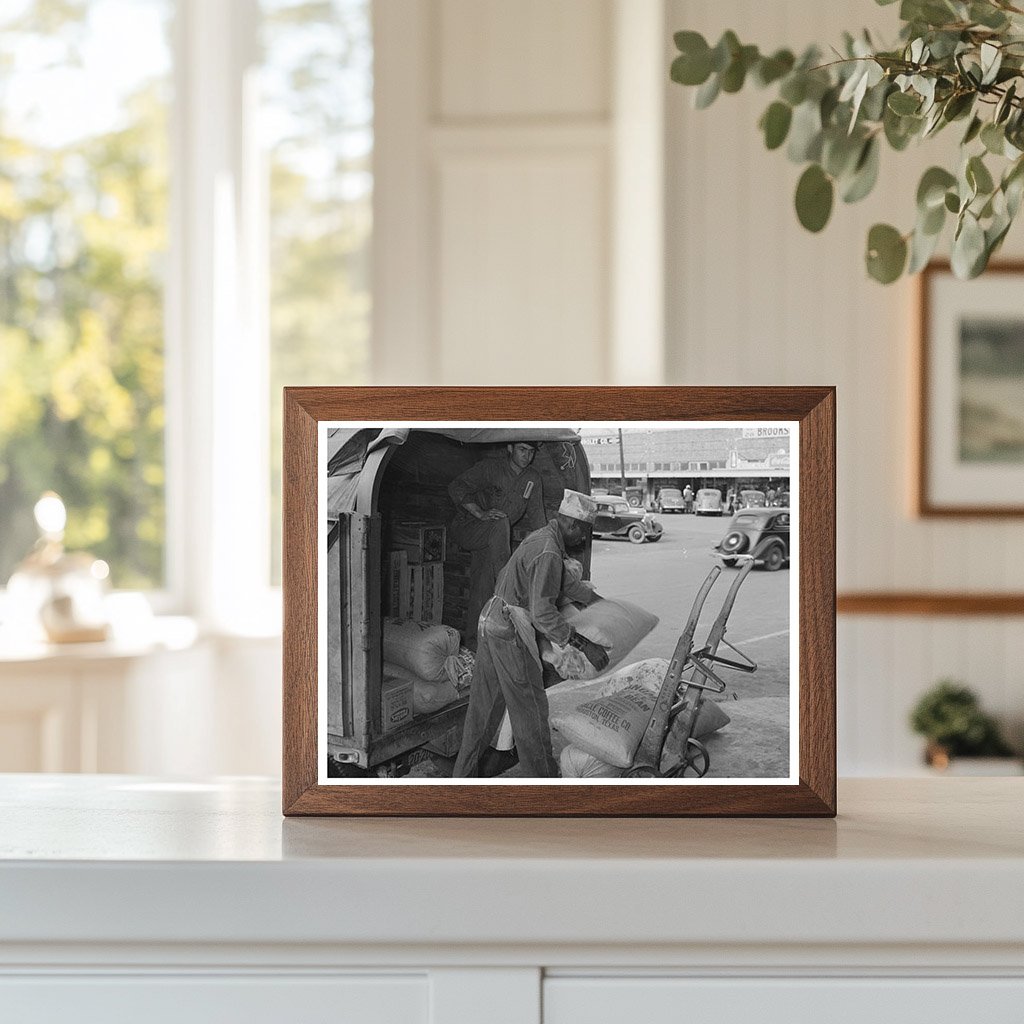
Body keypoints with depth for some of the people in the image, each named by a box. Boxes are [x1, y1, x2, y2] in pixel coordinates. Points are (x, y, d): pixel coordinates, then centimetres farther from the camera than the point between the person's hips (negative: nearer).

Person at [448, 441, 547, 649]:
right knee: (500, 524, -34)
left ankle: (473, 638, -10)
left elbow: (535, 521, 8)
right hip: (465, 529, -5)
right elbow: (456, 488, -17)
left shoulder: (533, 479, 3)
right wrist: (481, 513, -27)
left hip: (491, 540, 5)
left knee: (484, 586, -13)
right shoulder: (490, 468, -12)